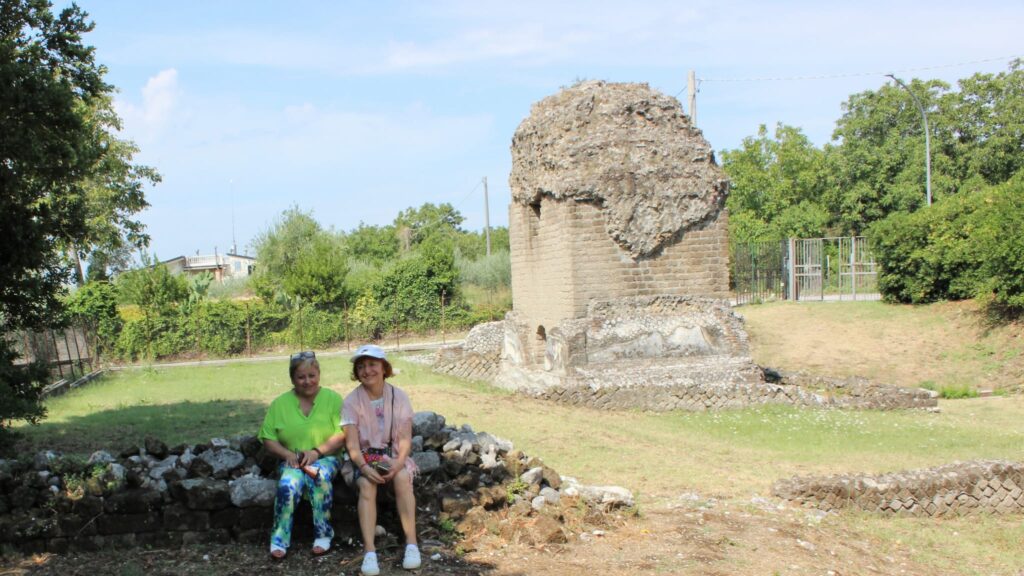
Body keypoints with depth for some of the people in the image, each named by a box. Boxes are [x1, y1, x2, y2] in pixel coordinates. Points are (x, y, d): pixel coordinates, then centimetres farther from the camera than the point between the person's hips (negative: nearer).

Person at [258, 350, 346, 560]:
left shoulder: (333, 399, 1)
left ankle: (323, 534, -20)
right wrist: (287, 454, -14)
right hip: (293, 461, 1)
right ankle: (279, 539, -18)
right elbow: (268, 439, 4)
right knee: (288, 484, -32)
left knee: (320, 477, -35)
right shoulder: (280, 403, 6)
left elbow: (342, 434, -7)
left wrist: (317, 452, -19)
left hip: (326, 458, -1)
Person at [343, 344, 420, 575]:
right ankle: (369, 551, -39)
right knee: (366, 484, -33)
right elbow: (352, 443, -9)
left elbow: (405, 438, -5)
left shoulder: (399, 397, -2)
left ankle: (411, 544, -31)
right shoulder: (352, 400, -4)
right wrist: (364, 467, -27)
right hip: (365, 457, 0)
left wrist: (399, 462, -25)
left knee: (402, 478, -33)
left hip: (393, 455, 0)